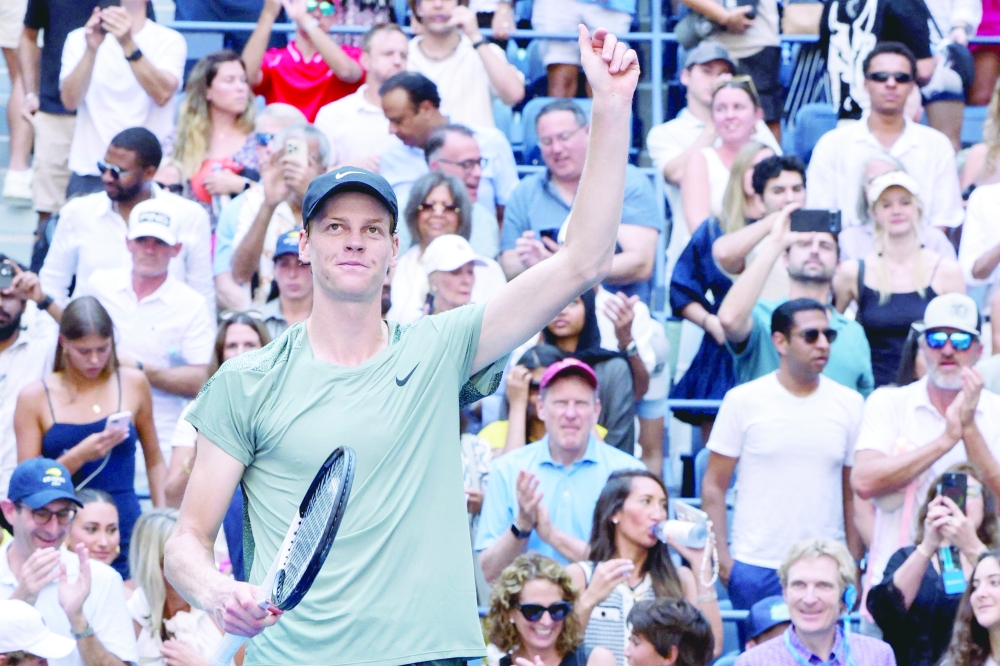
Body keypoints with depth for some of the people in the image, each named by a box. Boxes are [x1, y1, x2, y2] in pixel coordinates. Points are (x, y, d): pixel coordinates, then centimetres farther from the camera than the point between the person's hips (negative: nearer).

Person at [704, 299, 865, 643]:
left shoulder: (850, 404, 6)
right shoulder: (744, 401, 0)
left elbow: (853, 493, 10)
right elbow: (714, 486, 2)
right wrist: (721, 557, -6)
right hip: (756, 569, -1)